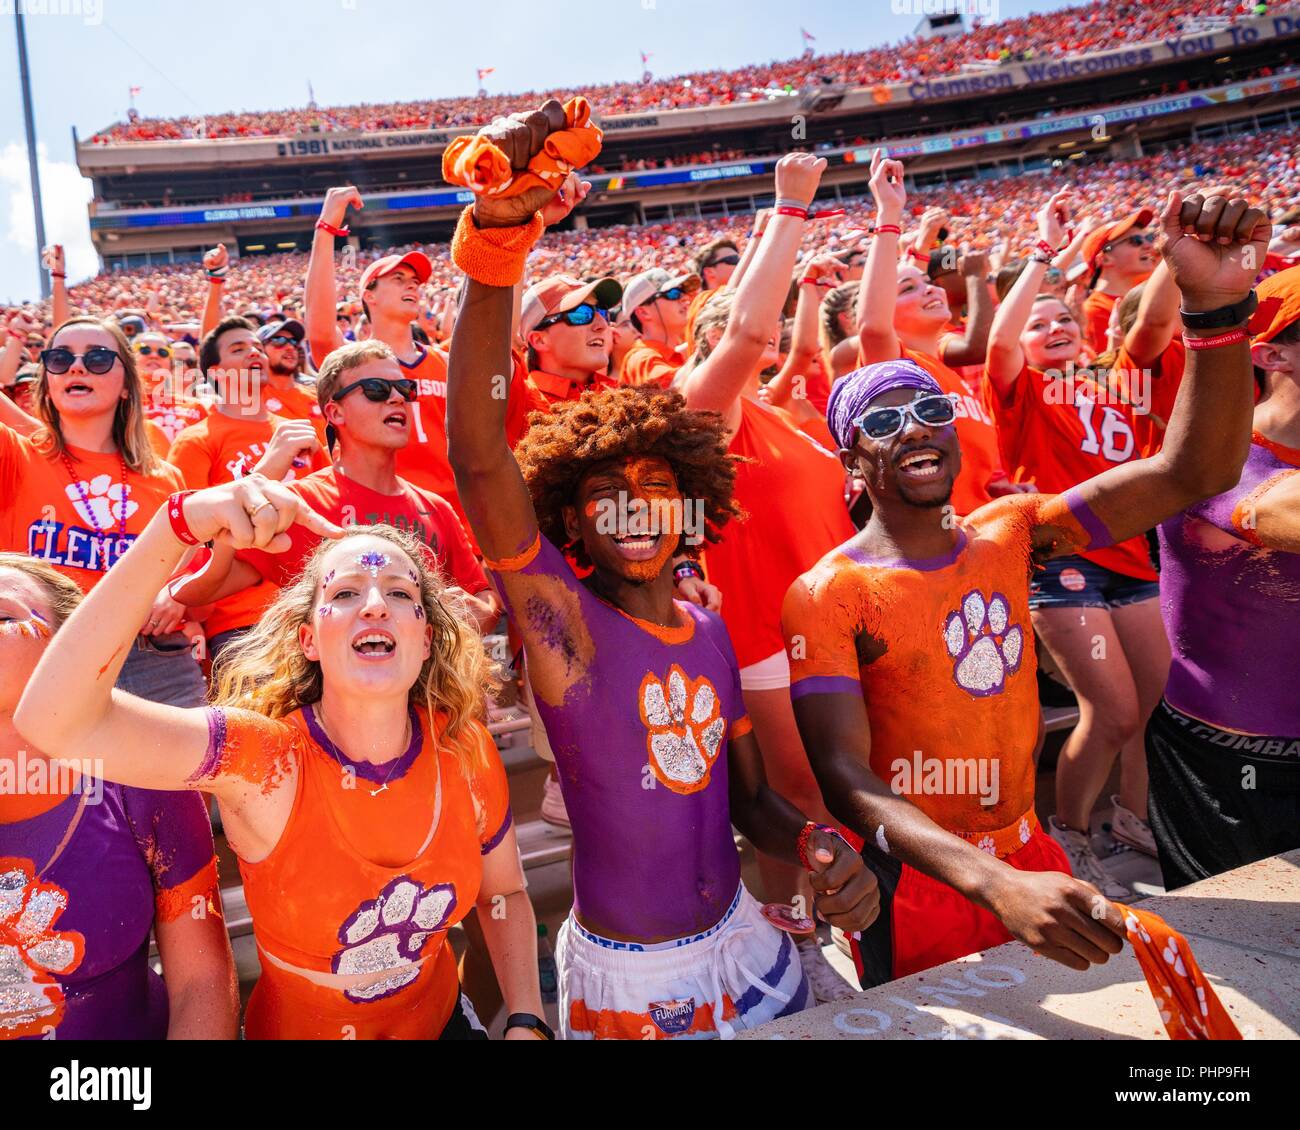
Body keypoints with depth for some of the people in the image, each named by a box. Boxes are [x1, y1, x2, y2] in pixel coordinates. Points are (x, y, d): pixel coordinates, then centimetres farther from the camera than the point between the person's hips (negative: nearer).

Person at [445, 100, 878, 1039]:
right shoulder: (563, 623, -17)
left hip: (745, 943, 5)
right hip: (627, 977, -4)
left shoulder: (709, 630, -2)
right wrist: (498, 236, -42)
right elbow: (479, 455, -33)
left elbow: (751, 796, 7)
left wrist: (822, 849, -14)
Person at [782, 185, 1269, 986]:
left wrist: (1215, 308, -24)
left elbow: (1194, 472, -9)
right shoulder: (827, 595, -17)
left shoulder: (1008, 533, -2)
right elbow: (845, 776, -26)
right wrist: (994, 884, -39)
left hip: (1030, 860, 5)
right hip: (913, 896, -5)